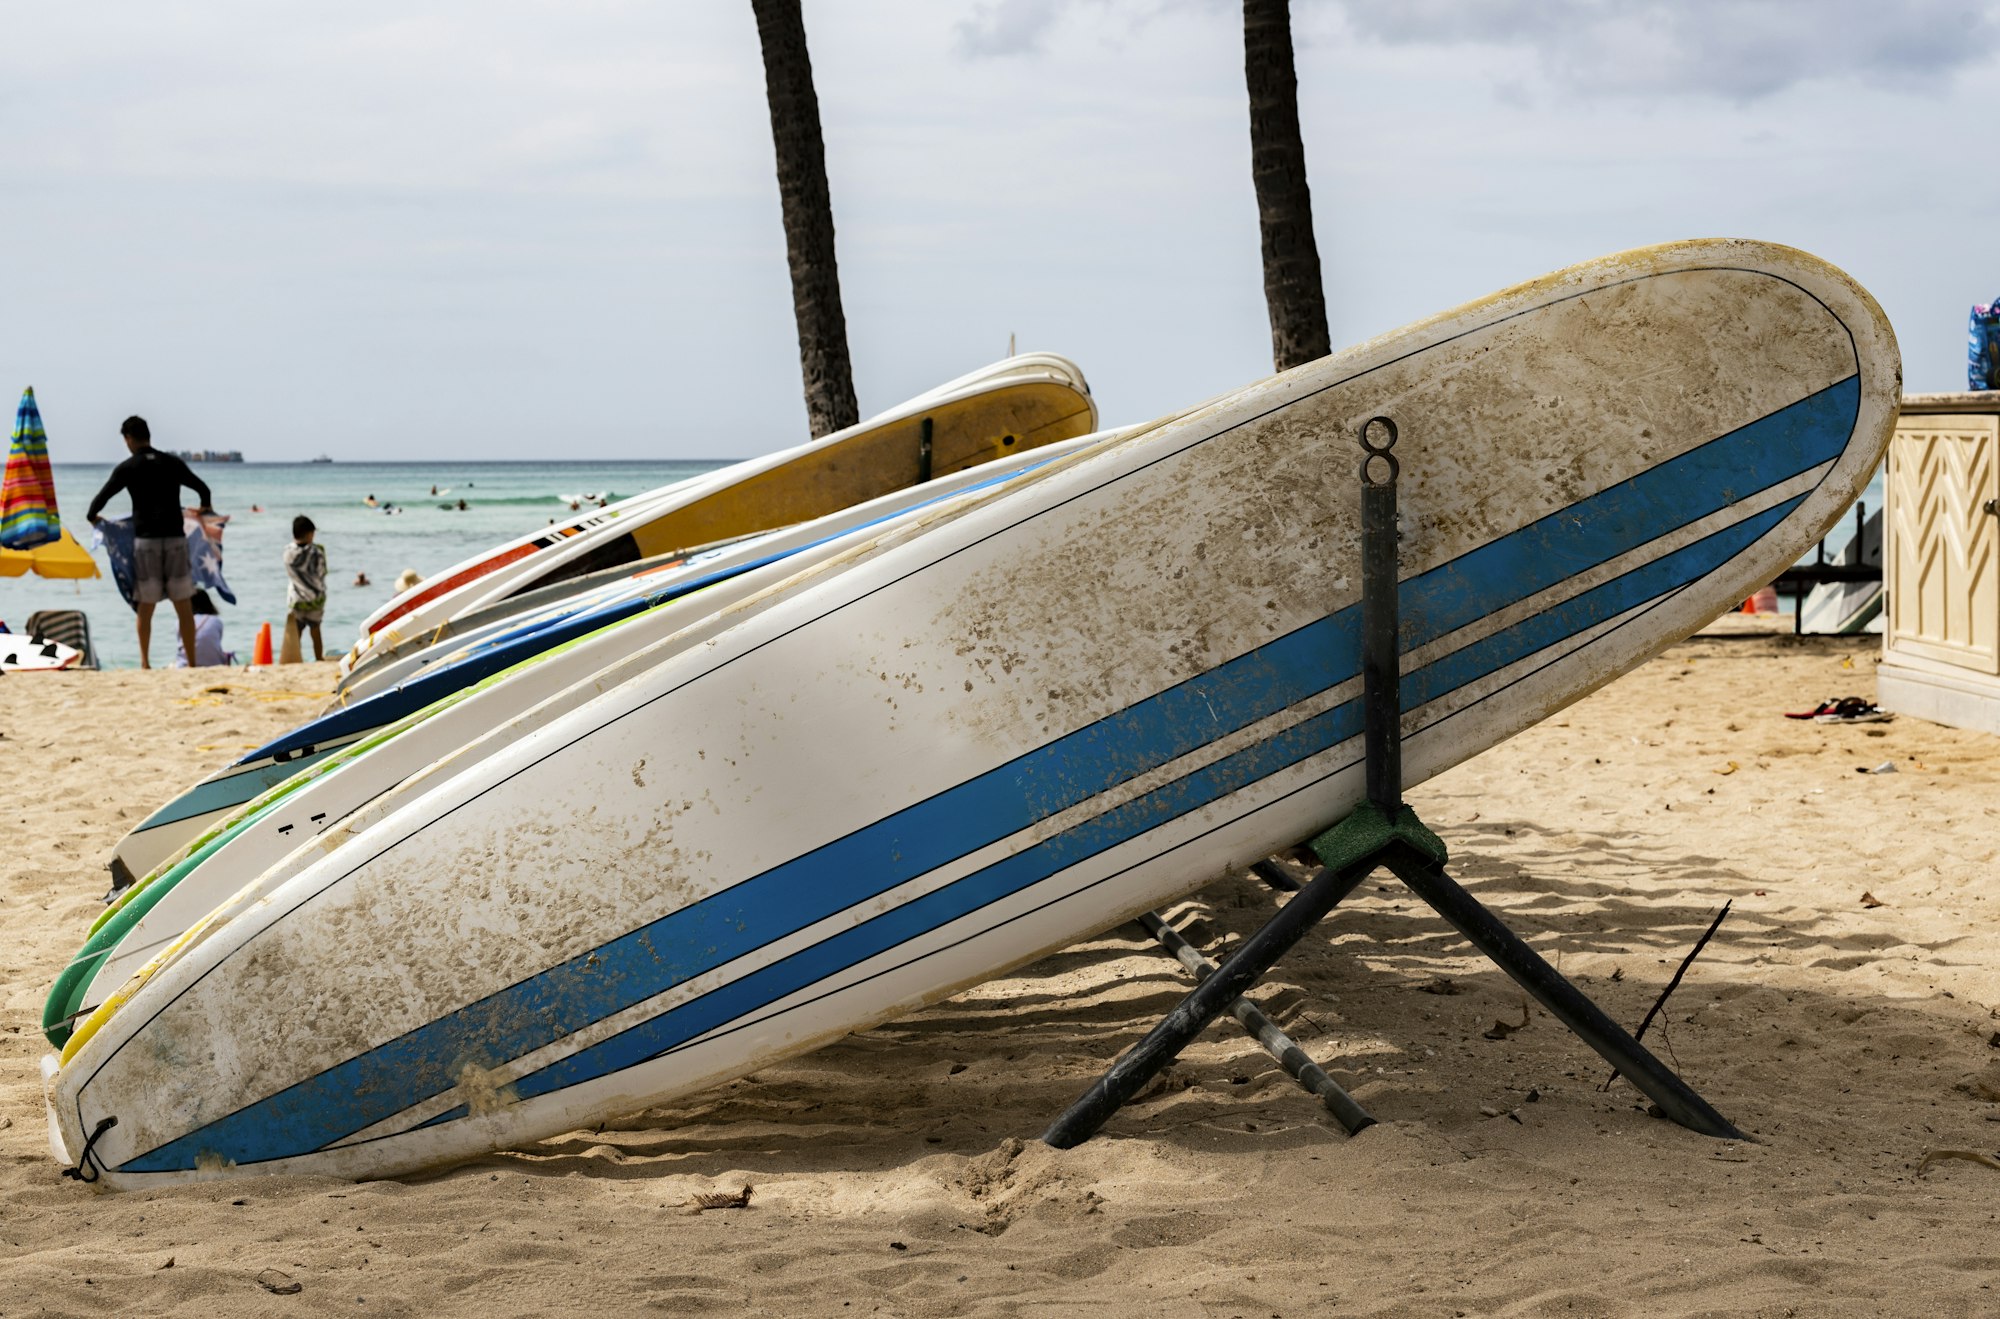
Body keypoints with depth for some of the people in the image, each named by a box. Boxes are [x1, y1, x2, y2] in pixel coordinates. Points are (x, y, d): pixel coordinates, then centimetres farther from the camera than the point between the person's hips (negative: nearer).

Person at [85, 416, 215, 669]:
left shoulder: (127, 468, 0)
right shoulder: (173, 464, 9)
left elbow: (101, 498, -1)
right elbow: (203, 488, 19)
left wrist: (92, 517, 20)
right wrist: (205, 508, 40)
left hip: (145, 541, -2)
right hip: (175, 538, 2)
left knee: (145, 607, 6)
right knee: (184, 606, 5)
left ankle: (145, 662, 8)